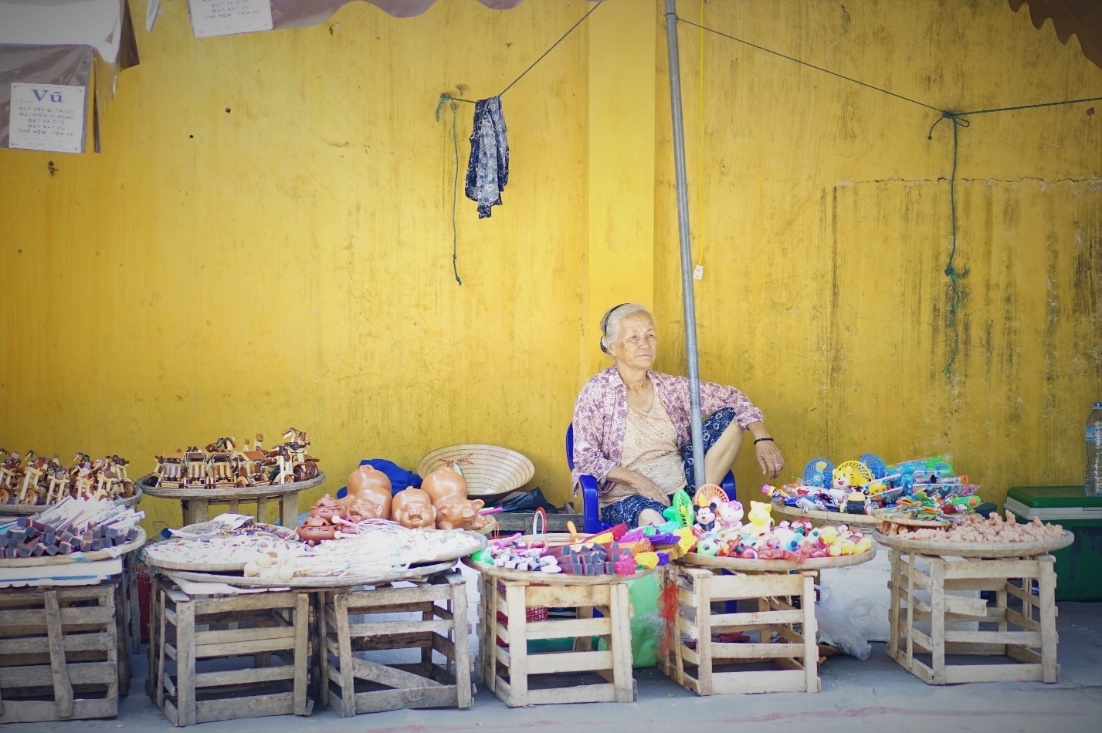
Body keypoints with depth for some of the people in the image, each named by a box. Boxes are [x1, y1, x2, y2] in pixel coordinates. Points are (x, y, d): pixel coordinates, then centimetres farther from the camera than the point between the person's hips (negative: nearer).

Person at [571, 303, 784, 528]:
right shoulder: (598, 391, -6)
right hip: (627, 497, -7)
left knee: (729, 417, -6)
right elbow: (585, 458, -10)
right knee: (651, 517, -43)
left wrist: (762, 439, -7)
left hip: (679, 484, 7)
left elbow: (730, 397, 9)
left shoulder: (670, 387, 6)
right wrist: (636, 480, -22)